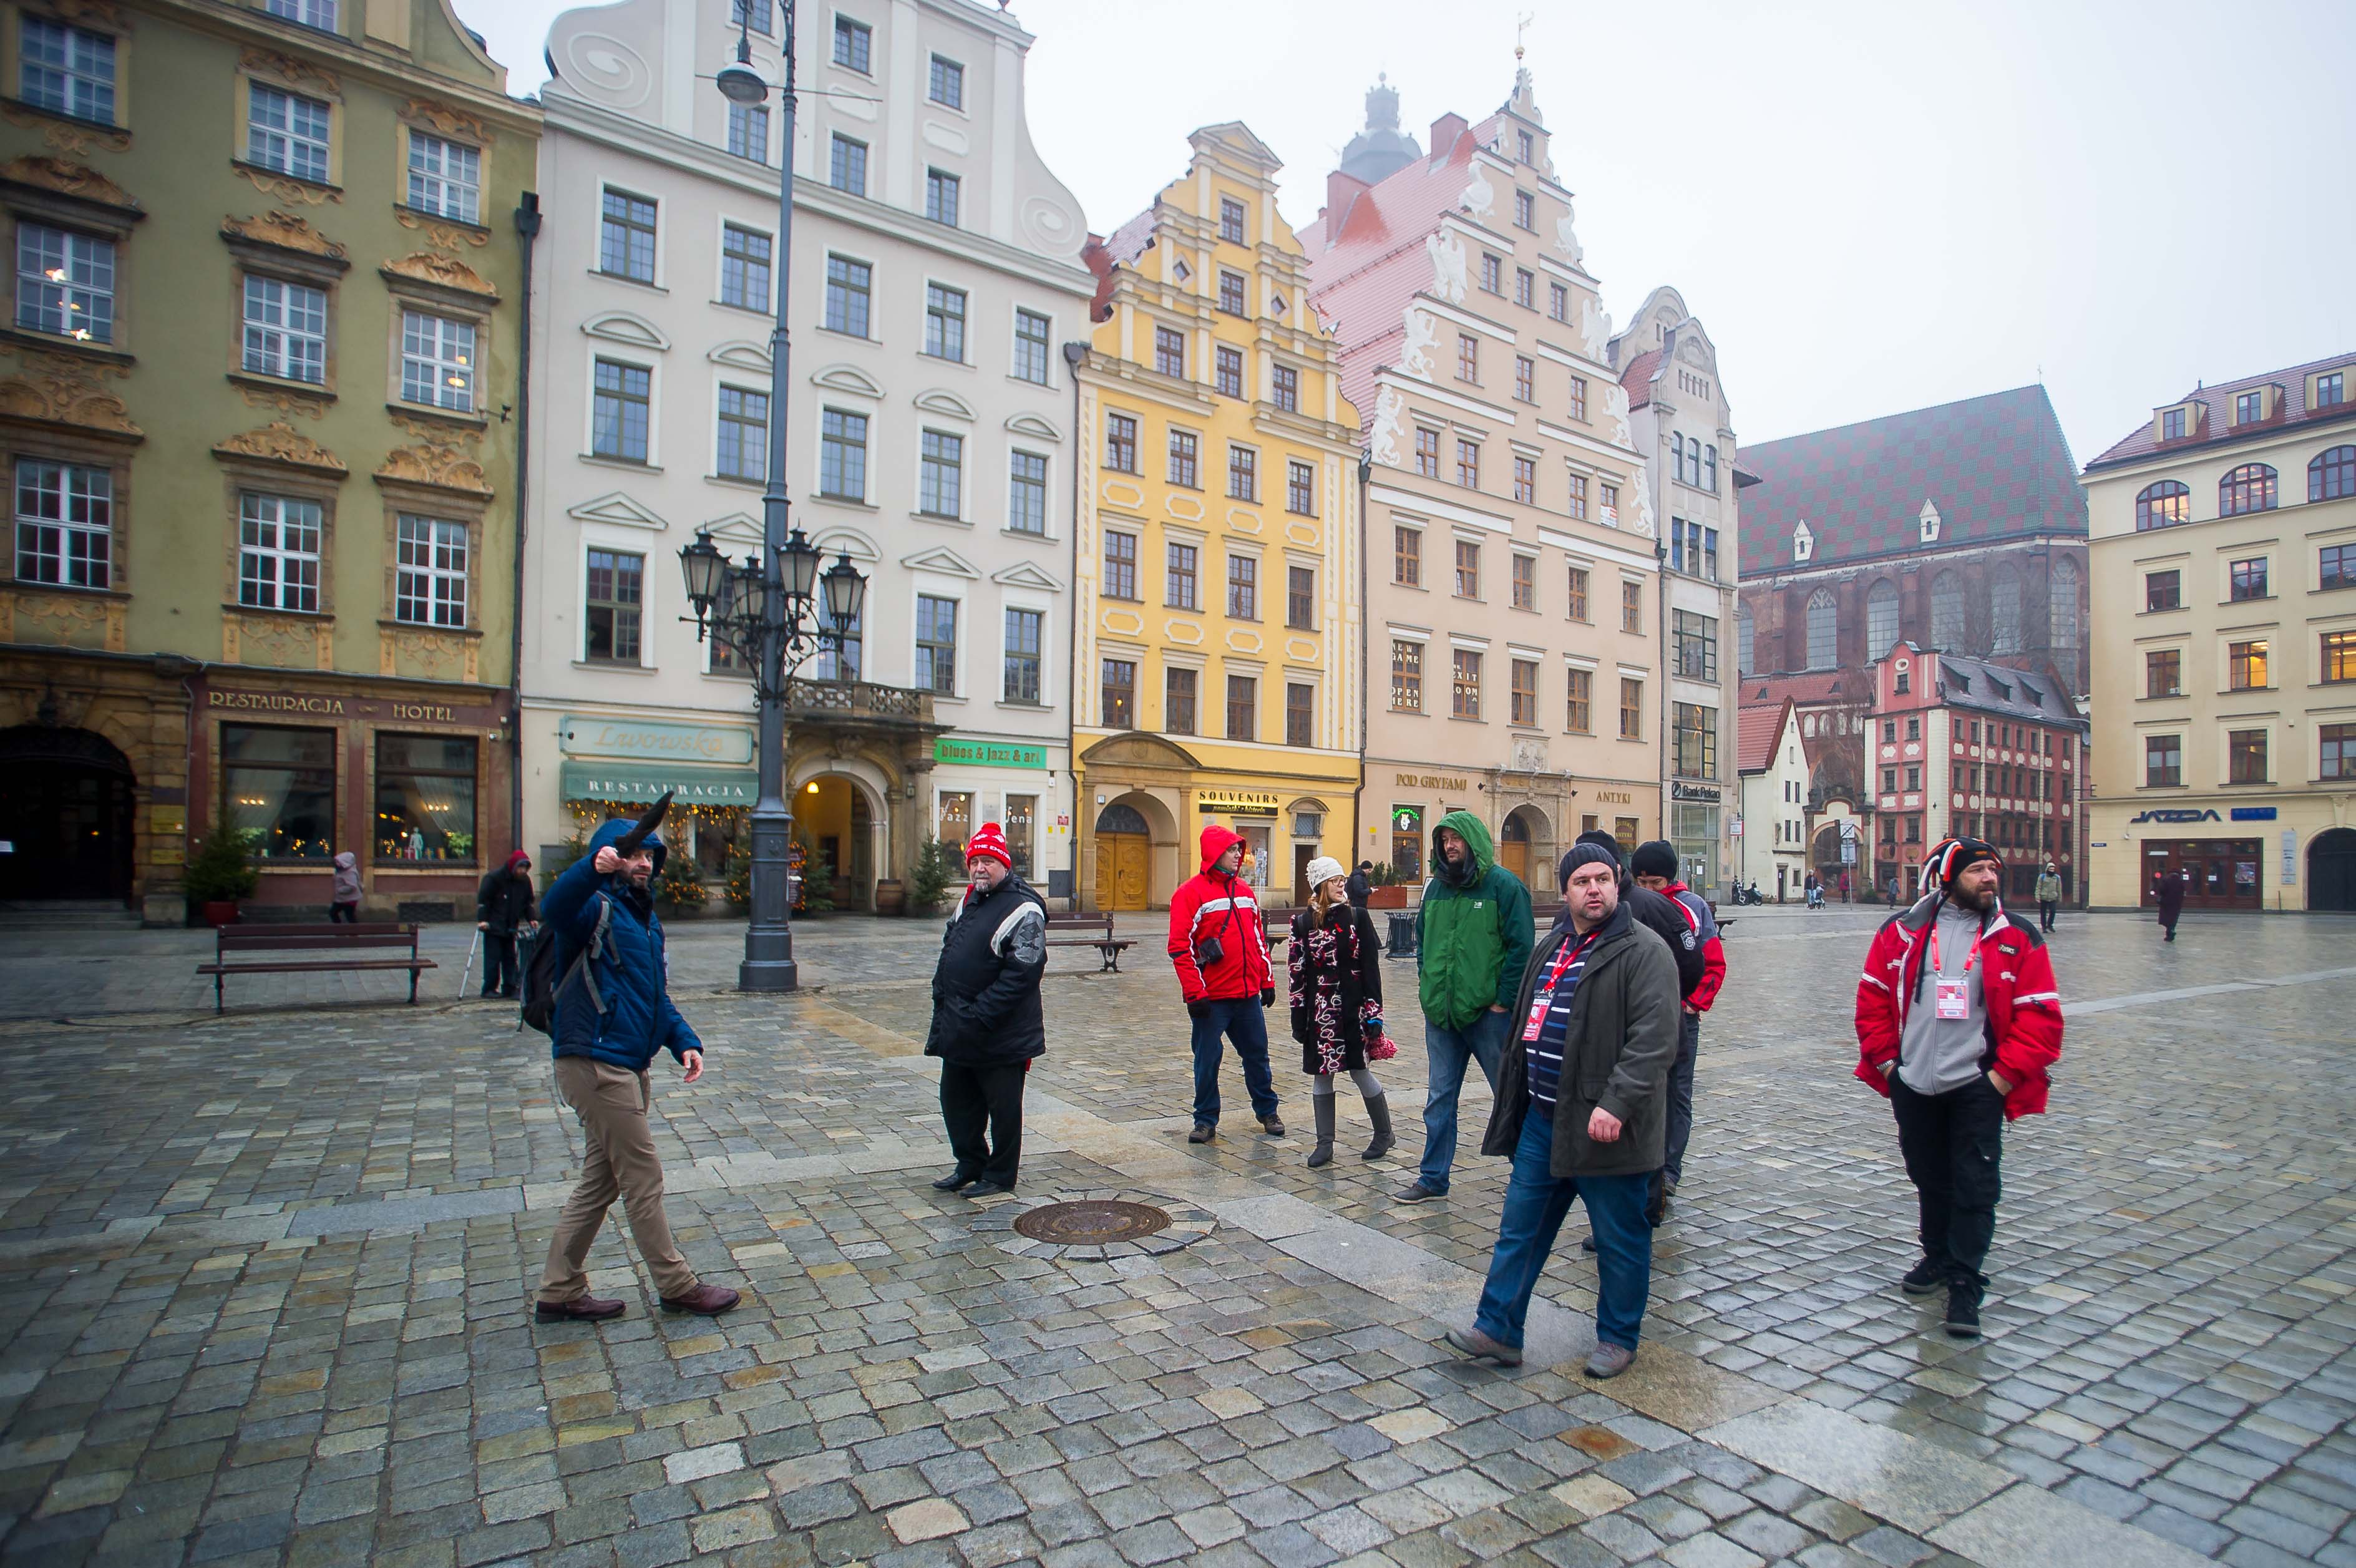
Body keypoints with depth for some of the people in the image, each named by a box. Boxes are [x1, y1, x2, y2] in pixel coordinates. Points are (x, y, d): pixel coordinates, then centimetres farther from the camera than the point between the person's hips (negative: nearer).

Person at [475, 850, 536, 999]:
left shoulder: (525, 880, 5)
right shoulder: (494, 878, -12)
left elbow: (527, 902, 14)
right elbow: (483, 900, -12)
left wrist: (531, 919, 1)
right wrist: (482, 920, -20)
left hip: (511, 927, 5)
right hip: (493, 926, -5)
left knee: (510, 958, 6)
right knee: (493, 957, -4)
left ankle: (510, 989, 10)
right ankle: (489, 988, 5)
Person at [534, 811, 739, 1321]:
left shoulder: (646, 917, 17)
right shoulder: (596, 908, -10)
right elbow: (554, 908, -36)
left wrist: (684, 1041, 9)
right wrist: (595, 866, -54)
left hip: (627, 1068, 9)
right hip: (596, 1064, -9)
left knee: (601, 1180, 16)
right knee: (643, 1177, -1)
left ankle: (560, 1293, 27)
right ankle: (677, 1288, 11)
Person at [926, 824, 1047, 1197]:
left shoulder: (1023, 910, -16)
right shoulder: (969, 901, 12)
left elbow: (1021, 974, -23)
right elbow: (948, 954, 22)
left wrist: (978, 1016, -24)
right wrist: (942, 996, 8)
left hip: (1000, 1037, -9)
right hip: (958, 1033, 9)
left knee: (1003, 1107, 6)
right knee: (956, 1100, 18)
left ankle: (1000, 1176, 22)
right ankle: (971, 1166, 36)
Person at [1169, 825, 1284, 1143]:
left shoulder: (1244, 890, 11)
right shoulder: (1191, 893, -8)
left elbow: (1259, 939, 18)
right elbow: (1180, 947, -12)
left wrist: (1267, 981, 14)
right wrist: (1194, 994, -16)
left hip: (1248, 995, 5)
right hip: (1212, 998, -5)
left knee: (1257, 1055, 14)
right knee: (1207, 1060, 5)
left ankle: (1267, 1111, 31)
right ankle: (1206, 1121, 19)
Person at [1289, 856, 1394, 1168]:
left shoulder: (1358, 917, 0)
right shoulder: (1303, 923, 3)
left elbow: (1371, 967, -1)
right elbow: (1296, 972, 4)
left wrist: (1374, 1012, -5)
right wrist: (1298, 1017, 2)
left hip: (1352, 1008, -2)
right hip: (1319, 1011, 2)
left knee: (1359, 1072, 4)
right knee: (1321, 1075, 6)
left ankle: (1384, 1134, 25)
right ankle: (1325, 1145, 17)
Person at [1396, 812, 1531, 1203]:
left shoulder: (1503, 884, -8)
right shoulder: (1435, 887, 10)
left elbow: (1521, 945, -11)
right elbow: (1422, 939, 19)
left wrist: (1504, 1000, -13)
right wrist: (1427, 984, 9)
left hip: (1488, 1011, -5)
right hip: (1440, 1011, 5)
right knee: (1439, 1097, 11)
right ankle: (1433, 1178, 21)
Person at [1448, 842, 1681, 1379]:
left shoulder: (1643, 951, -12)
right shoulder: (1552, 947, 12)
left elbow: (1654, 1040, -21)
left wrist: (1616, 1103, -28)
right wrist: (1516, 1102, 20)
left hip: (1604, 1127, -7)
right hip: (1542, 1121, 7)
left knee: (1620, 1240, 11)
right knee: (1520, 1228, 12)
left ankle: (1618, 1338, 29)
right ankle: (1498, 1331, 22)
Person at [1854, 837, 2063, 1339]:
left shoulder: (2018, 938, -3)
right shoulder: (1901, 932, 0)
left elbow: (2041, 1016, -4)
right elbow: (1872, 999, 6)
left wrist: (2005, 1075, -9)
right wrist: (1885, 1061, 1)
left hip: (1977, 1086, -2)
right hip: (1912, 1086, 2)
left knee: (1975, 1186, -2)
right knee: (1929, 1179, 17)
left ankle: (1964, 1286, 8)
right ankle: (1938, 1257, 35)